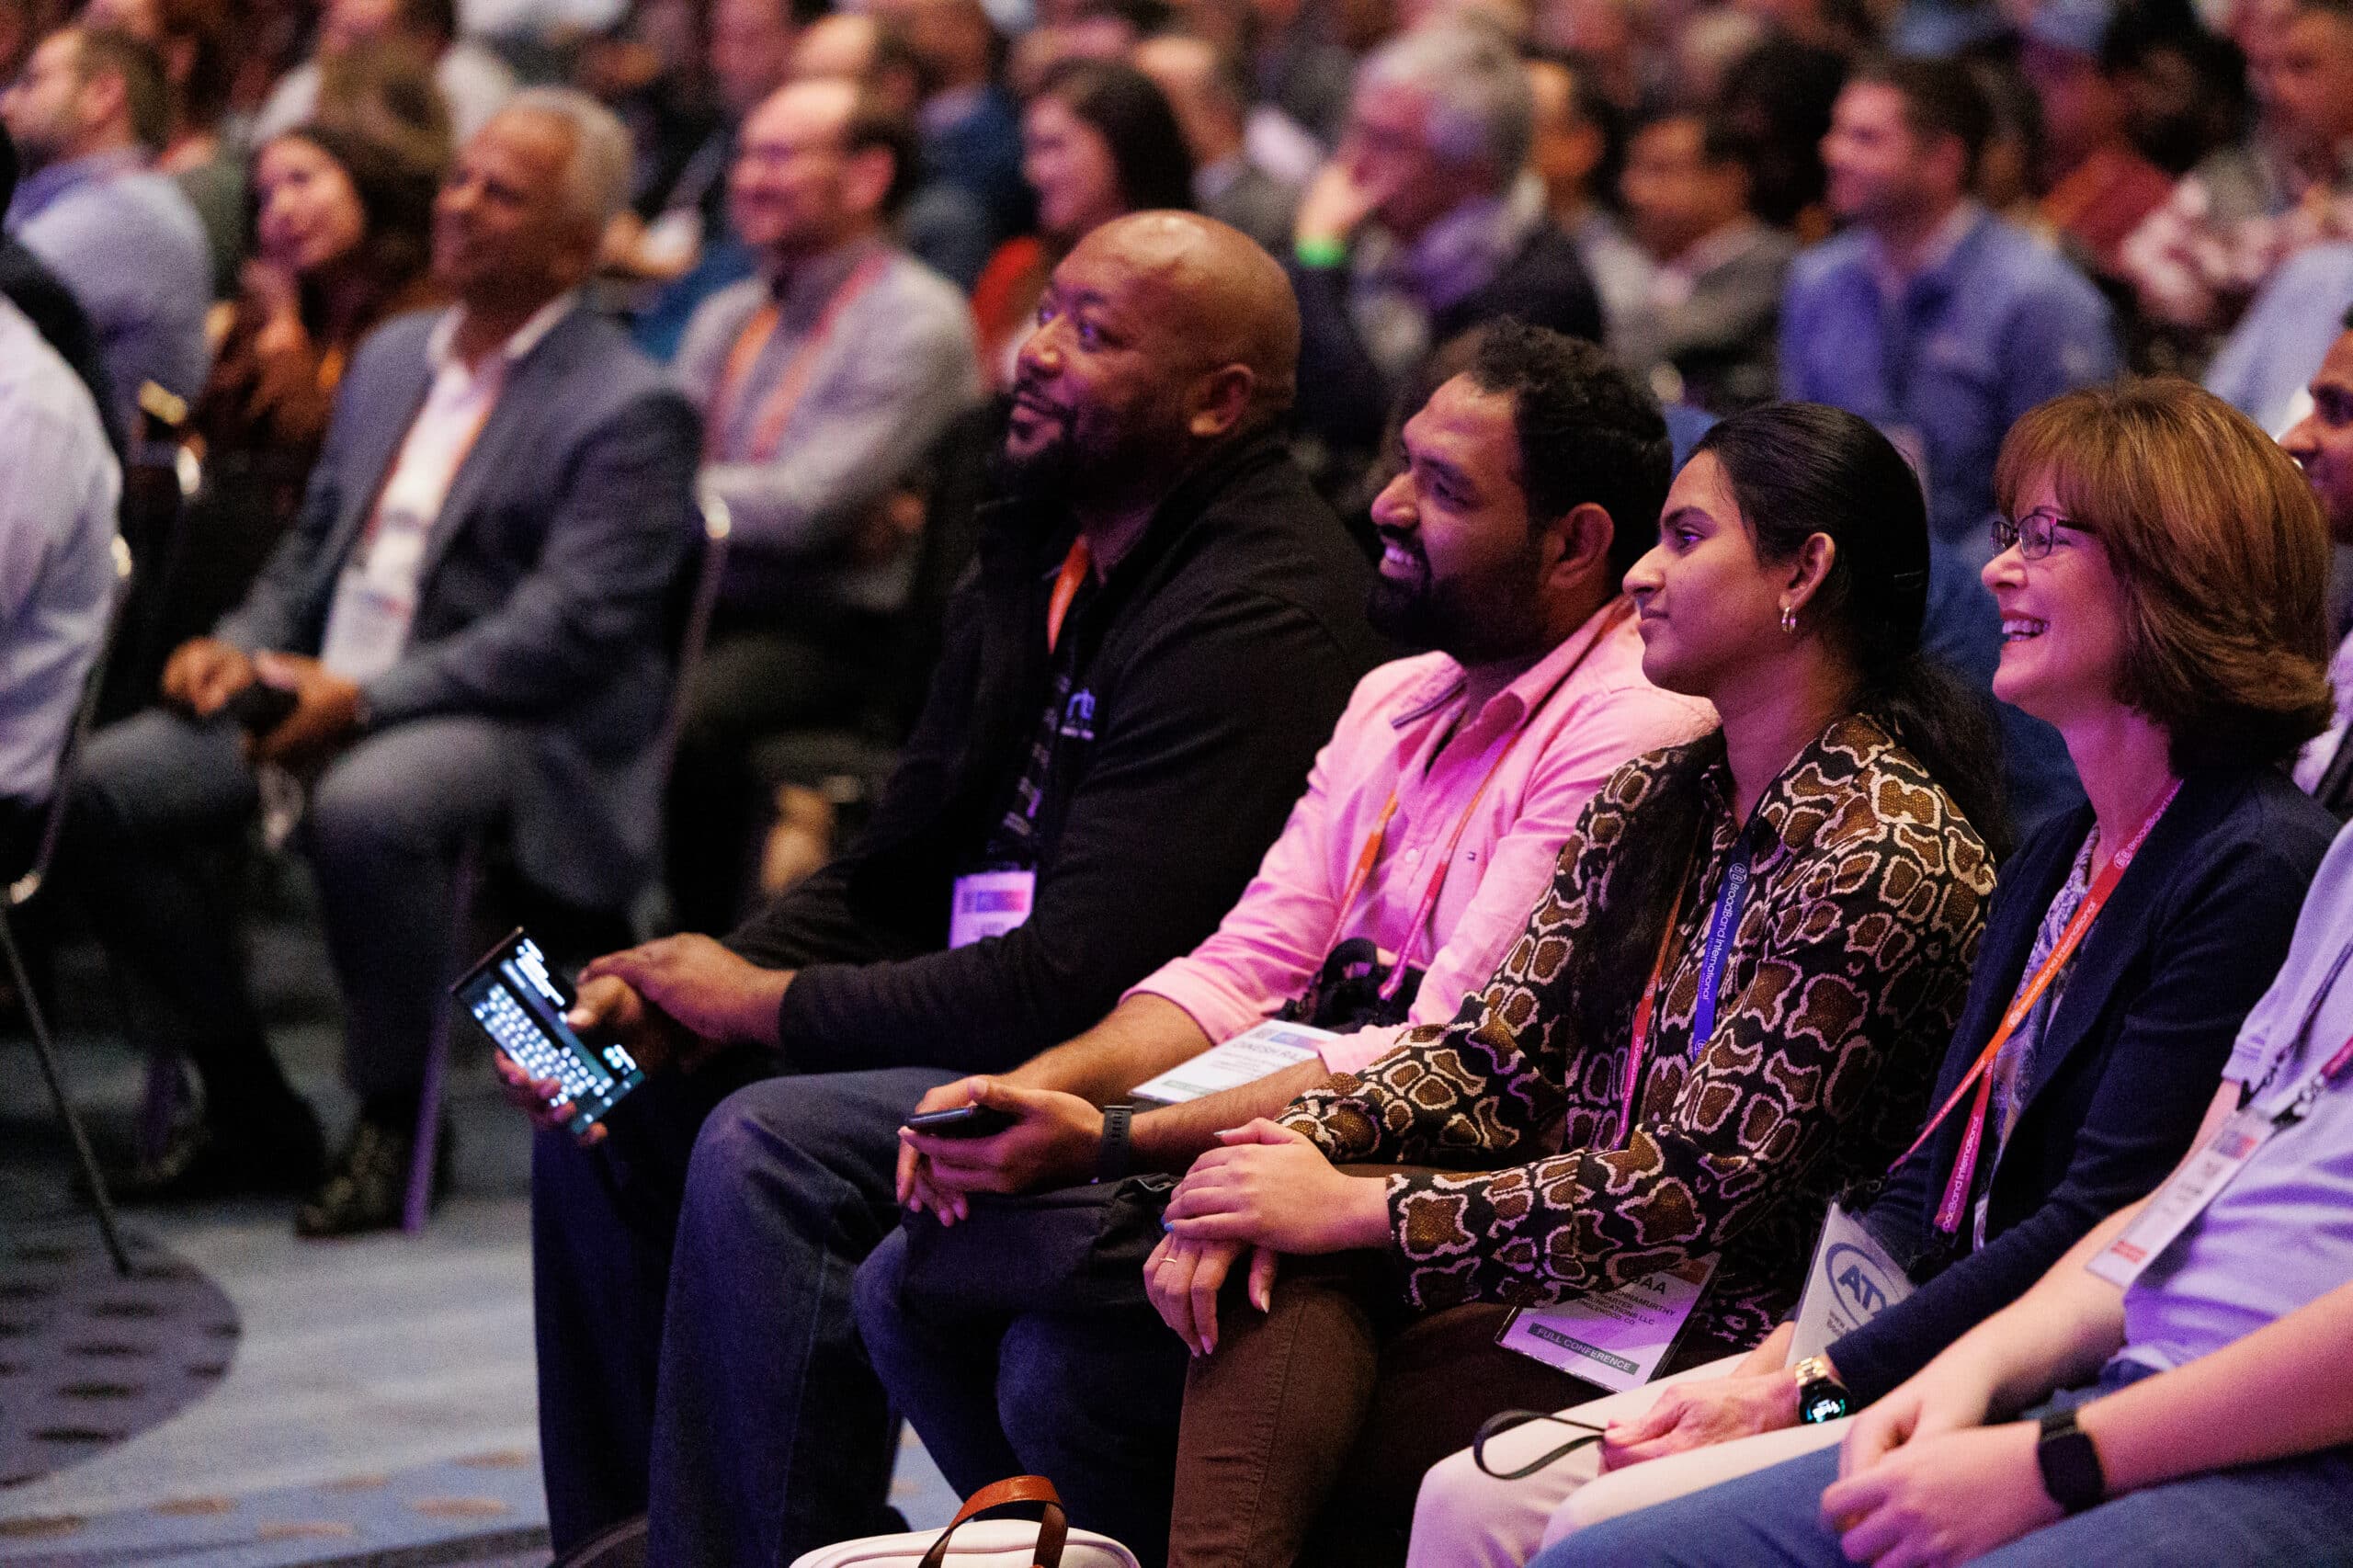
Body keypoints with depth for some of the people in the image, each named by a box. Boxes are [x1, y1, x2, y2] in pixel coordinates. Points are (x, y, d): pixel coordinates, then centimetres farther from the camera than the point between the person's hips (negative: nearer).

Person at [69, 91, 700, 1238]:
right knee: (106, 787, -13)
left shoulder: (629, 410, -6)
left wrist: (369, 699, -24)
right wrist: (243, 644, 1)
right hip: (324, 690, 7)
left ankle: (394, 1121, -17)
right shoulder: (390, 358, 19)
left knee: (366, 811, -39)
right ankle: (249, 1110, 0)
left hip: (511, 718, -7)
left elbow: (571, 628, -17)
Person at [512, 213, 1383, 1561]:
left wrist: (767, 1004, -14)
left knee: (769, 1151, -27)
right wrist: (664, 998, -3)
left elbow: (1075, 979, -25)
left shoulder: (1257, 615, -20)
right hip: (1001, 1026, 10)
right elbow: (893, 880, 14)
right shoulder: (1043, 554, 11)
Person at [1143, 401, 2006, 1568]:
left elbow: (1703, 1184, -20)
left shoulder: (1889, 853, -15)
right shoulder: (1654, 799, 13)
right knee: (1278, 1265, -20)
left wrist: (1358, 1209, -19)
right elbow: (1495, 1052, 8)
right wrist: (1304, 1142, -13)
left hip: (1723, 1351, -7)